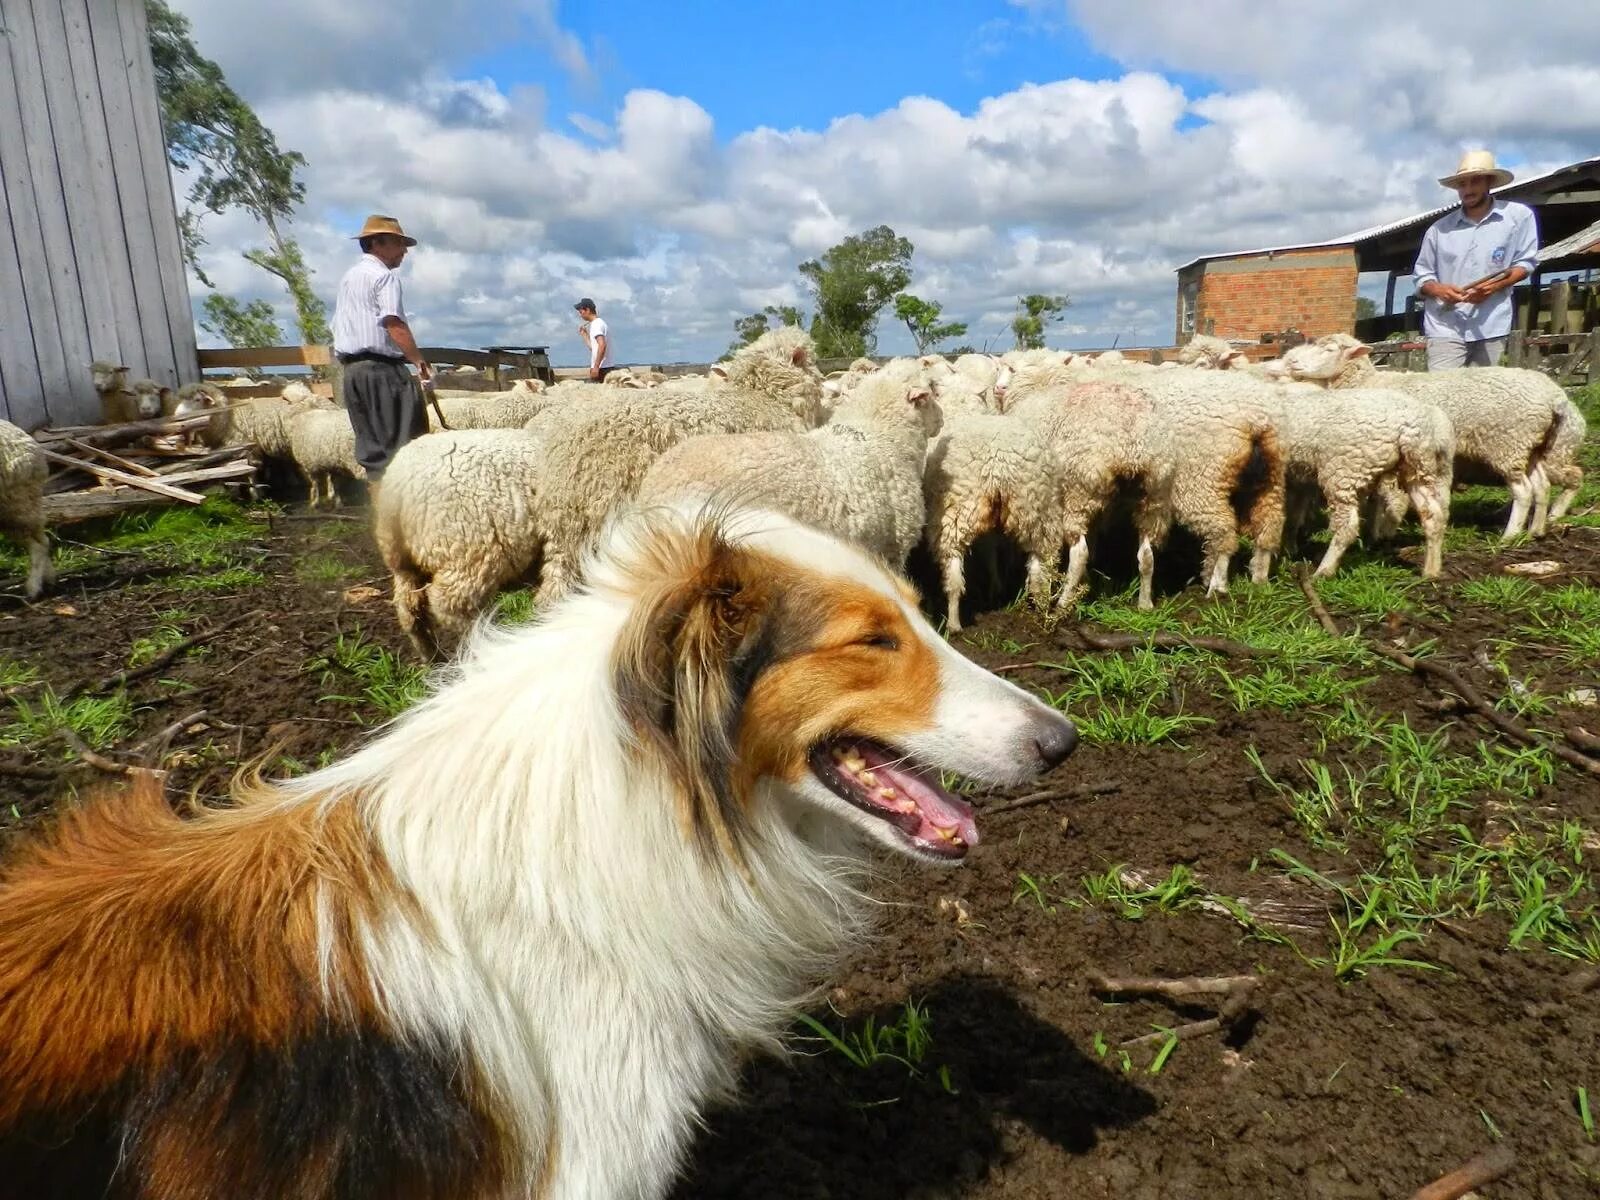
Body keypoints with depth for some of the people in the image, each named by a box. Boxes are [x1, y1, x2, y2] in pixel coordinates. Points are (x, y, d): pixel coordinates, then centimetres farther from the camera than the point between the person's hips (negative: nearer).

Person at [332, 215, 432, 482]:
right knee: (400, 440, -9)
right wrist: (420, 361, -21)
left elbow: (337, 324, 24)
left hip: (351, 368, 9)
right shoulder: (385, 276, -6)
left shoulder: (348, 277, 21)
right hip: (382, 366, -9)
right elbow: (394, 323, -18)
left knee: (369, 440, 9)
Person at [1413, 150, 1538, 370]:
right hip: (1445, 326, 0)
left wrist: (1495, 285, -12)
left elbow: (1526, 262, 7)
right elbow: (1422, 277, 12)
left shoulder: (1519, 215, 6)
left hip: (1491, 326, 0)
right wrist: (1438, 290, -11)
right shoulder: (1439, 228, 8)